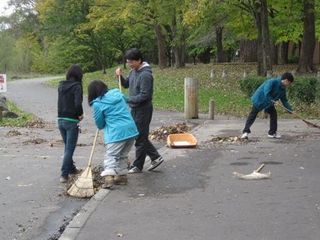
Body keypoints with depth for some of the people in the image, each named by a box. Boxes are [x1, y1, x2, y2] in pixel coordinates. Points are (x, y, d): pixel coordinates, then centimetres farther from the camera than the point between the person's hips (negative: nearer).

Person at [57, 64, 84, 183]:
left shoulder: (61, 85, 6)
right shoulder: (76, 86, -14)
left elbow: (62, 101, 12)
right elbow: (78, 104, -24)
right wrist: (80, 114, -6)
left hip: (60, 120, 6)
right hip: (72, 121, -6)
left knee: (68, 146, 21)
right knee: (69, 148, 0)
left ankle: (71, 168, 35)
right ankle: (64, 174, -3)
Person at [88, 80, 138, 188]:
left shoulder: (97, 104, -7)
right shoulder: (117, 93, 9)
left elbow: (99, 124, 4)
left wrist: (102, 126, 27)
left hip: (116, 133, -6)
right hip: (131, 129, 6)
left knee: (110, 156, -1)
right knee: (123, 155, 18)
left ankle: (108, 178, -15)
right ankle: (122, 176, 24)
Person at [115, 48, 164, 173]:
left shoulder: (145, 75, -21)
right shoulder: (134, 71, 8)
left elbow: (144, 96, -23)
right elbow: (126, 84, 20)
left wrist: (127, 100, -19)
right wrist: (120, 76, 1)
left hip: (143, 110, -9)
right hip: (135, 109, 9)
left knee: (140, 138, 1)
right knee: (141, 136, 16)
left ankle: (137, 166, 11)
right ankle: (155, 157, 26)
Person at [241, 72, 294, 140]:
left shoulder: (282, 89, -1)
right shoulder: (272, 82, -27)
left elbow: (284, 100, 6)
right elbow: (266, 93, -34)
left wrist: (290, 109, -2)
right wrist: (272, 101, -33)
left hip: (269, 103, 8)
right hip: (259, 99, -8)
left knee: (273, 114, 2)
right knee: (252, 115, -4)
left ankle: (272, 132, 11)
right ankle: (245, 132, -3)